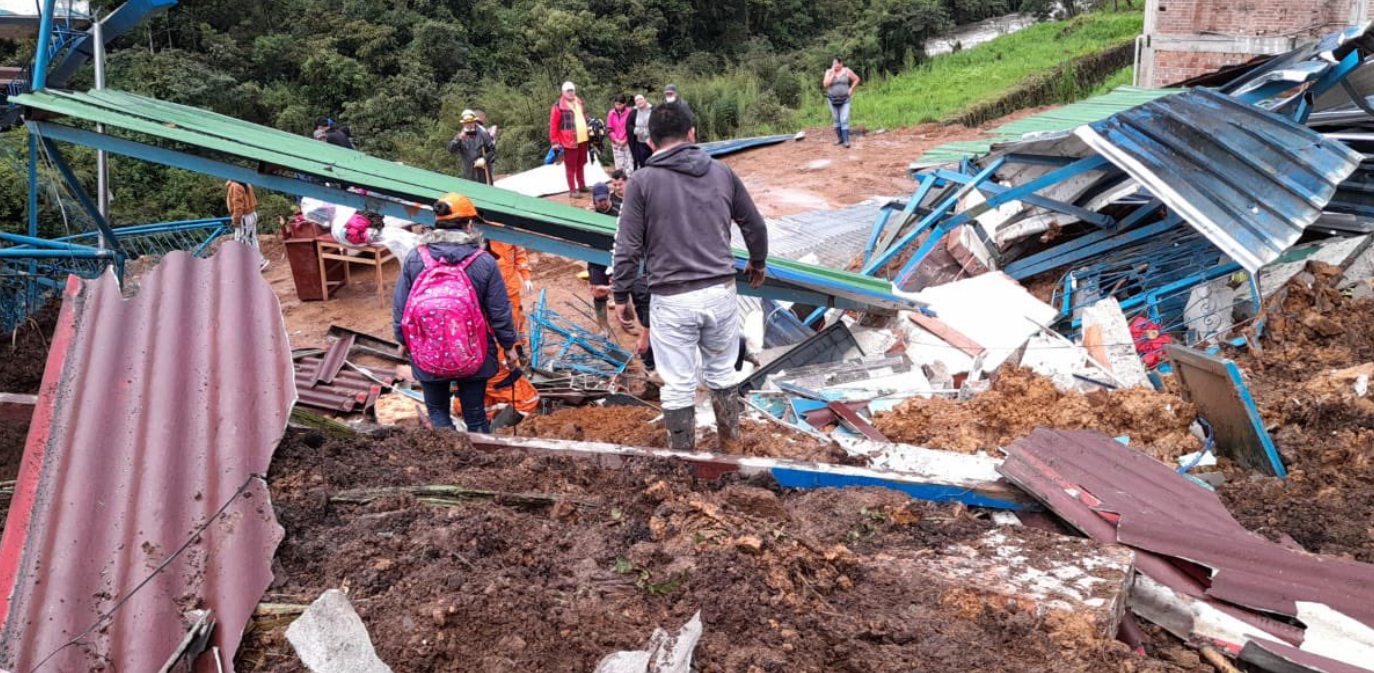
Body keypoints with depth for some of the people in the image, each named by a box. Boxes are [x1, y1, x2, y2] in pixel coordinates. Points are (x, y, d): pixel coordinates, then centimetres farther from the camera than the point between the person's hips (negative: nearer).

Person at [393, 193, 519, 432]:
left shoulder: (414, 258, -7)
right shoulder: (484, 262, -10)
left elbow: (399, 307, 0)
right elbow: (500, 312, -5)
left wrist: (403, 340, 15)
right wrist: (508, 346, 9)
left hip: (427, 355, 1)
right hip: (473, 355, 0)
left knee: (437, 411, 16)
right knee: (475, 416, 12)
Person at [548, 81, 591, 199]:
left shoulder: (579, 102, 13)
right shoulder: (558, 106, -9)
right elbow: (553, 125, -10)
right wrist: (554, 142, -12)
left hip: (583, 139, 7)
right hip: (569, 141, -7)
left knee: (581, 164, 18)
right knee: (571, 166, 0)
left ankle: (582, 186, 30)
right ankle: (572, 190, 5)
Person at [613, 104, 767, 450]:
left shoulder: (643, 181, -5)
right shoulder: (722, 172, 6)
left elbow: (628, 247, -6)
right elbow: (755, 226, 15)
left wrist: (621, 295, 6)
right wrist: (757, 264, 33)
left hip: (671, 300, -3)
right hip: (720, 292, 4)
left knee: (678, 386, 8)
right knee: (722, 372, 22)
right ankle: (731, 439, 36)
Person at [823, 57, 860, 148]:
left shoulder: (847, 71, -4)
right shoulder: (829, 72, -3)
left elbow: (856, 79, 5)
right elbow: (826, 84, -16)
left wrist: (851, 89, -5)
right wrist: (833, 73, -16)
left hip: (844, 100, -2)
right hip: (833, 100, 2)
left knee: (844, 120, -9)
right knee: (836, 119, 9)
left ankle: (846, 140, -10)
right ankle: (839, 138, 19)